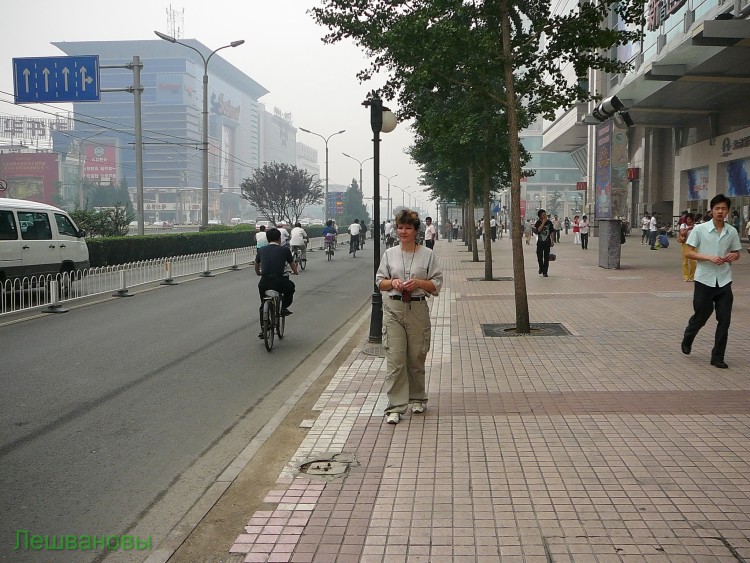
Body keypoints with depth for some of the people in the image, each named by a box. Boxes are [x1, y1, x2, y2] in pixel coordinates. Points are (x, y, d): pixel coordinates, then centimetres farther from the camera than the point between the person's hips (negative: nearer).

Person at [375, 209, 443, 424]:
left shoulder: (427, 254, 2)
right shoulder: (389, 254, 8)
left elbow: (436, 284, 3)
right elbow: (380, 282, 11)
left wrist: (419, 283, -15)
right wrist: (392, 282, -10)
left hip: (417, 309, 0)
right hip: (393, 310, 1)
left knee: (416, 358, 10)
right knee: (395, 360, -5)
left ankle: (417, 399, 30)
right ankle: (395, 407, -2)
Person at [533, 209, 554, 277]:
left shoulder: (549, 222, 1)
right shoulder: (538, 223, -3)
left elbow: (552, 232, 7)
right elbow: (538, 230, -22)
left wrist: (552, 241, 5)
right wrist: (543, 222, -21)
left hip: (547, 242, 0)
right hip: (540, 242, 0)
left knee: (546, 258, -1)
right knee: (539, 257, 2)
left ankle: (545, 272, 6)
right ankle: (541, 267, 30)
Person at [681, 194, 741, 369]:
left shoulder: (732, 232, 3)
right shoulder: (700, 229, -6)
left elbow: (736, 253, 15)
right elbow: (688, 253, -6)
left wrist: (733, 256, -9)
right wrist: (709, 258, -20)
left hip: (724, 281, 3)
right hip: (704, 280, -3)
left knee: (724, 320, 1)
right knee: (701, 316, 8)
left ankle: (717, 356, 11)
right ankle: (687, 340, 37)